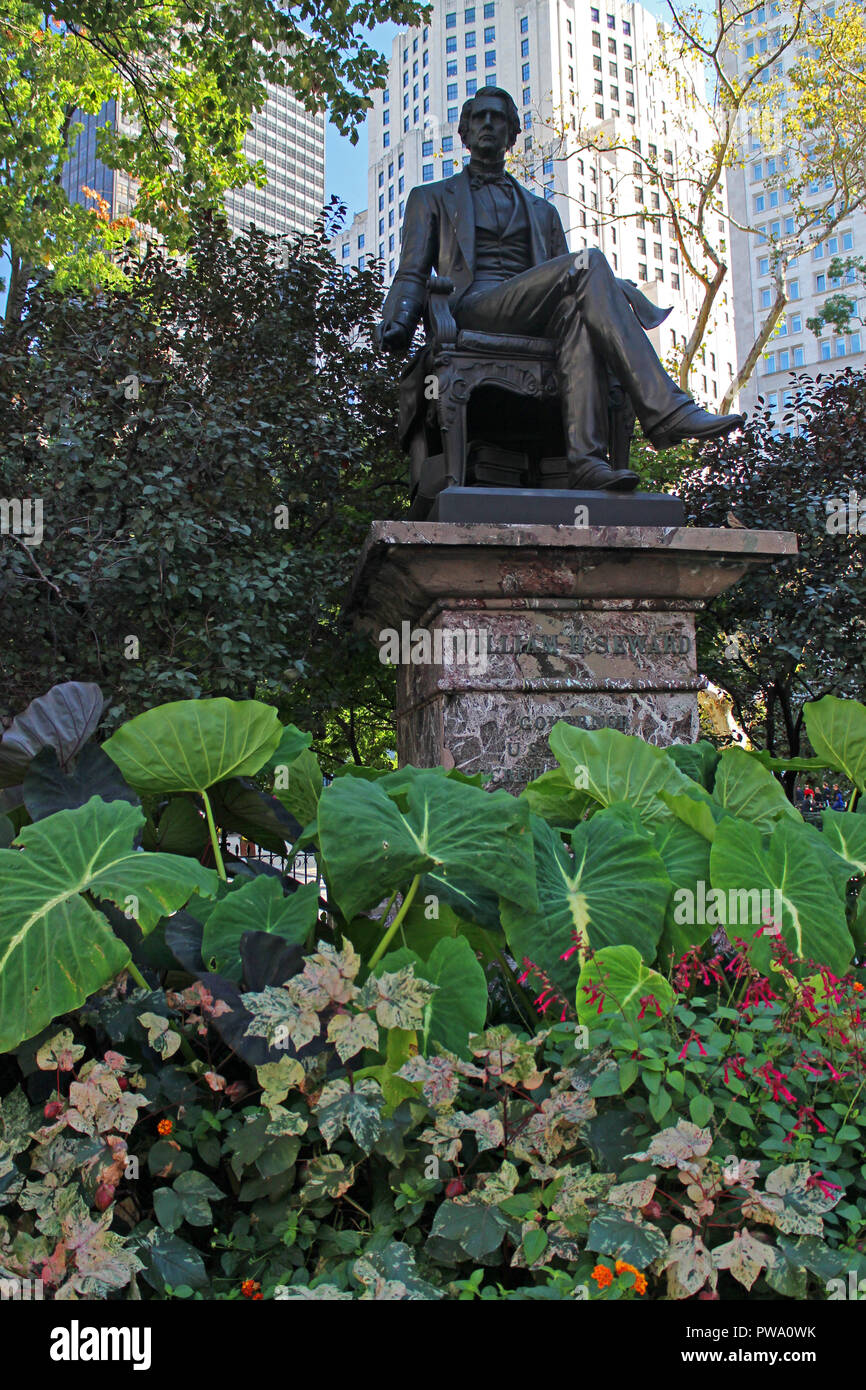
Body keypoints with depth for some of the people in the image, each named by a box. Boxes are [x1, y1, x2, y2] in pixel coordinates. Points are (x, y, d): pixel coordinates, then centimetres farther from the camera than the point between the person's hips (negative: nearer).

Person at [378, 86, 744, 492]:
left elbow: (565, 286, 23)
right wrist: (397, 321, -10)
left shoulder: (542, 211, 34)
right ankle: (664, 410, -38)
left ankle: (585, 458, -49)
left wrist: (612, 291, 1)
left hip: (536, 319, 3)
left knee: (574, 308, -36)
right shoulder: (431, 198, 27)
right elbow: (412, 275, 13)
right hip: (474, 309, -3)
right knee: (587, 262, -28)